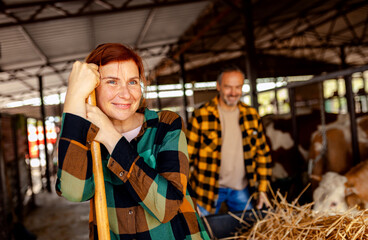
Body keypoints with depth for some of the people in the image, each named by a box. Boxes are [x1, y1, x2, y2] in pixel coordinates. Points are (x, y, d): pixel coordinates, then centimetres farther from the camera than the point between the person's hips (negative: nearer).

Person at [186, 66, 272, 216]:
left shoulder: (251, 116, 3)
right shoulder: (201, 116, -10)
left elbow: (263, 153, 9)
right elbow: (186, 156, -8)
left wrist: (262, 189, 5)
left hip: (242, 189, 4)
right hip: (208, 189, -3)